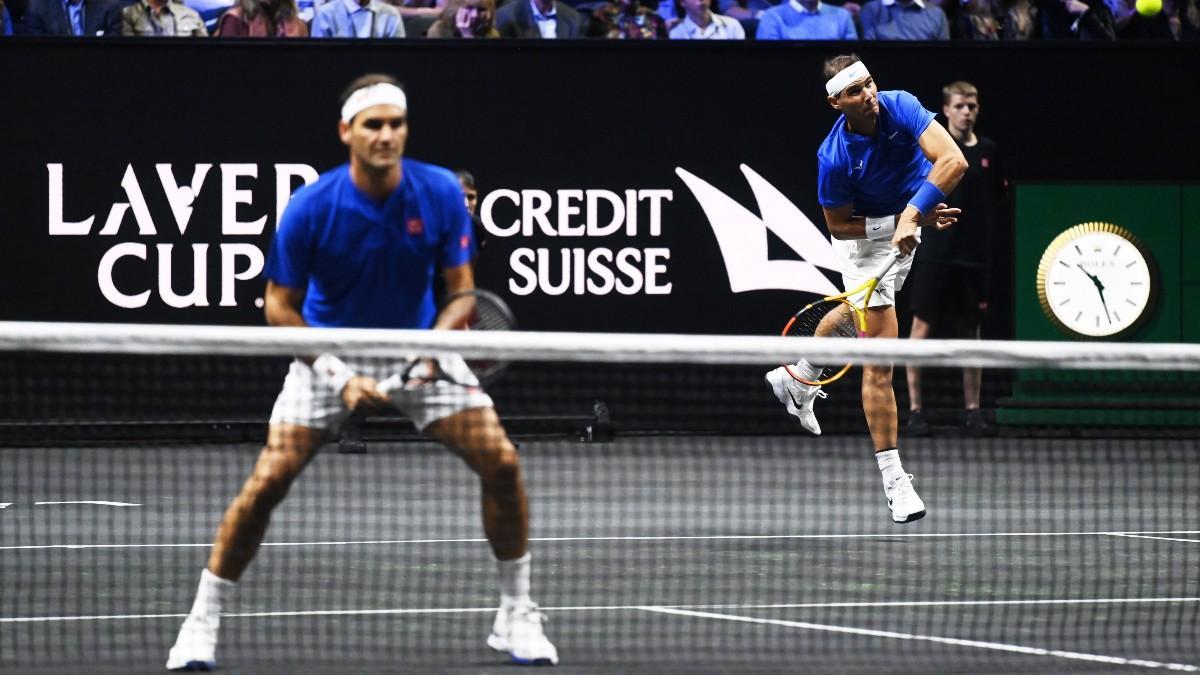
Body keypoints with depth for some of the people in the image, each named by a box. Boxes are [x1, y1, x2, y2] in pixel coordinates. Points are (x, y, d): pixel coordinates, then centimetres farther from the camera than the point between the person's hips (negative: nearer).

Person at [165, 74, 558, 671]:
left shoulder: (440, 194, -16)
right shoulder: (310, 208, -22)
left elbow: (462, 290, -8)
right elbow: (281, 308, -13)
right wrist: (340, 377, -23)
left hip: (418, 348, 2)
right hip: (329, 352, -2)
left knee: (501, 463, -10)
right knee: (266, 483, -15)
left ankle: (516, 617, 8)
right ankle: (201, 624, -1)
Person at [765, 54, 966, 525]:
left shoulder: (900, 107, -24)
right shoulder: (834, 158, -31)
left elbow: (953, 161, -34)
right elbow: (838, 225, -17)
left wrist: (911, 217, -44)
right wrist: (906, 221, -26)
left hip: (906, 228, 6)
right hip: (864, 239, -5)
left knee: (860, 316, 30)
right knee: (880, 360, -10)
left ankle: (796, 381, 57)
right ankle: (893, 478, -6)